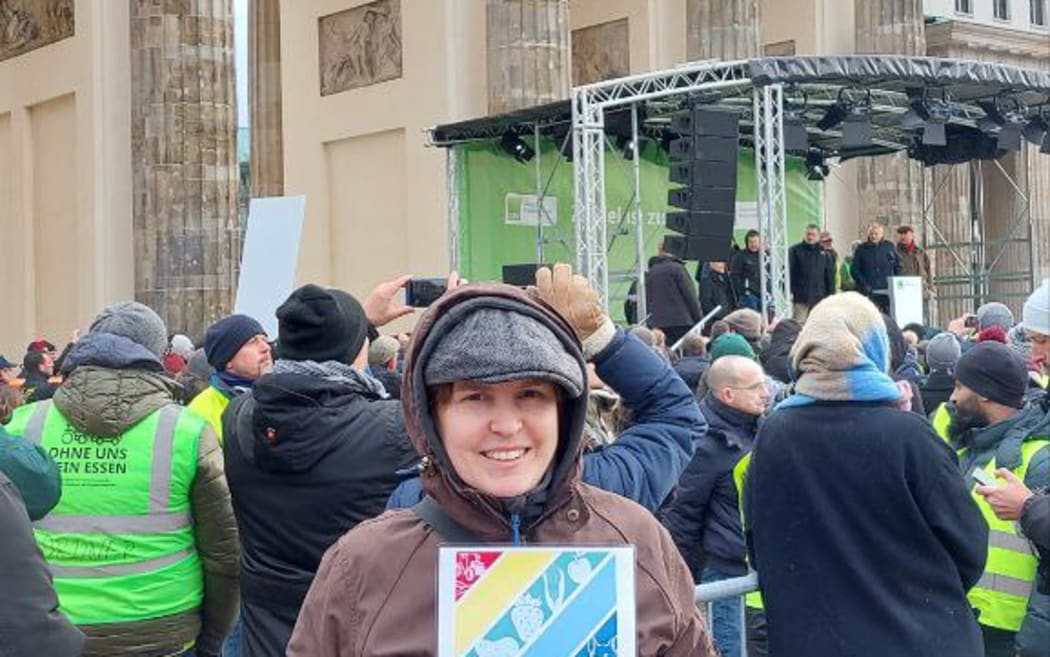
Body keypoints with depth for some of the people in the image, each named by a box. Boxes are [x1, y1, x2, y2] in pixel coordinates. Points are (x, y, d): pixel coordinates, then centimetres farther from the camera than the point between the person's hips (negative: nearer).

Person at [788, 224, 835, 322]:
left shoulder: (824, 254, 10)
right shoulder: (795, 251, 0)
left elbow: (830, 276, 12)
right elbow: (788, 272, -4)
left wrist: (830, 295, 7)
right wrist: (789, 292, -12)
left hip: (819, 298, 3)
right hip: (800, 298, -3)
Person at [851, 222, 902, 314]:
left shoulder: (890, 247, 9)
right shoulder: (861, 249, 5)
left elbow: (898, 267, 12)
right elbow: (854, 269, 4)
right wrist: (864, 285, -7)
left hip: (888, 292, 2)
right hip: (869, 293, -2)